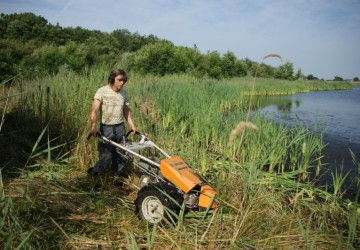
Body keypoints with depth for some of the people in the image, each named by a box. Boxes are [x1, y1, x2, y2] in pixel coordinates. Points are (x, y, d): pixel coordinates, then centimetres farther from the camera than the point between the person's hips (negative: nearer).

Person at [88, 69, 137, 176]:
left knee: (119, 154, 12)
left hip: (120, 128, 4)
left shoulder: (124, 93, 5)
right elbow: (94, 110, -20)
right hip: (106, 128, -4)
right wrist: (93, 126, -34)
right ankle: (95, 171, 23)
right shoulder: (102, 91, -11)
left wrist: (133, 127, 10)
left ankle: (119, 175, 30)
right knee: (106, 156, -4)